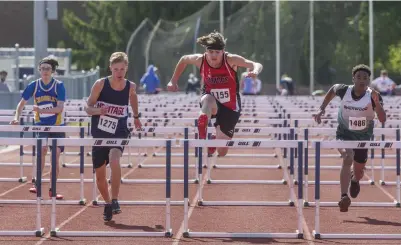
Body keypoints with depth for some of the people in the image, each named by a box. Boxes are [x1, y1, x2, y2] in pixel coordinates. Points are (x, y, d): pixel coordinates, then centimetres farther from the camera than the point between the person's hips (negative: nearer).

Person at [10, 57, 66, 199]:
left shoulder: (59, 86, -9)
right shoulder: (34, 85, -4)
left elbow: (60, 108, -17)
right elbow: (22, 103, 6)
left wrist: (42, 110, -29)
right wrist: (17, 117, -9)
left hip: (57, 126, 0)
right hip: (41, 125, 0)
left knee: (56, 156, -1)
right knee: (43, 148, -25)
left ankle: (52, 189, 13)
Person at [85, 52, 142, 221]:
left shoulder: (130, 86, -4)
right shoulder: (100, 84, -10)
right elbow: (87, 107, -6)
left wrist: (136, 116, 31)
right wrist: (98, 110, -27)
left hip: (119, 134, -1)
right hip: (99, 135, 1)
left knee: (114, 160, -31)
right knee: (99, 174, 9)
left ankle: (115, 201, -26)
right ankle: (108, 204, 34)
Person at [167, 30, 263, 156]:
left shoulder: (231, 60, -21)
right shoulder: (200, 60, -14)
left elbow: (257, 65, -28)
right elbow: (183, 60, 8)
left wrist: (255, 71, -52)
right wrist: (173, 81, 9)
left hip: (230, 108, 0)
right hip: (211, 104, 0)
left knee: (222, 152, 6)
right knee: (208, 99, -41)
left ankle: (215, 139, 40)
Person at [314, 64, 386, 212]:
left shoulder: (373, 96, -21)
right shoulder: (344, 90, -17)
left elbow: (382, 119, -29)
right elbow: (332, 90, 8)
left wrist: (377, 102, -44)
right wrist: (322, 109, 3)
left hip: (363, 136, 2)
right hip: (344, 133, -2)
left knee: (358, 173, 14)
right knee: (348, 158, -32)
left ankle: (354, 181, 55)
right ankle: (344, 197, -41)